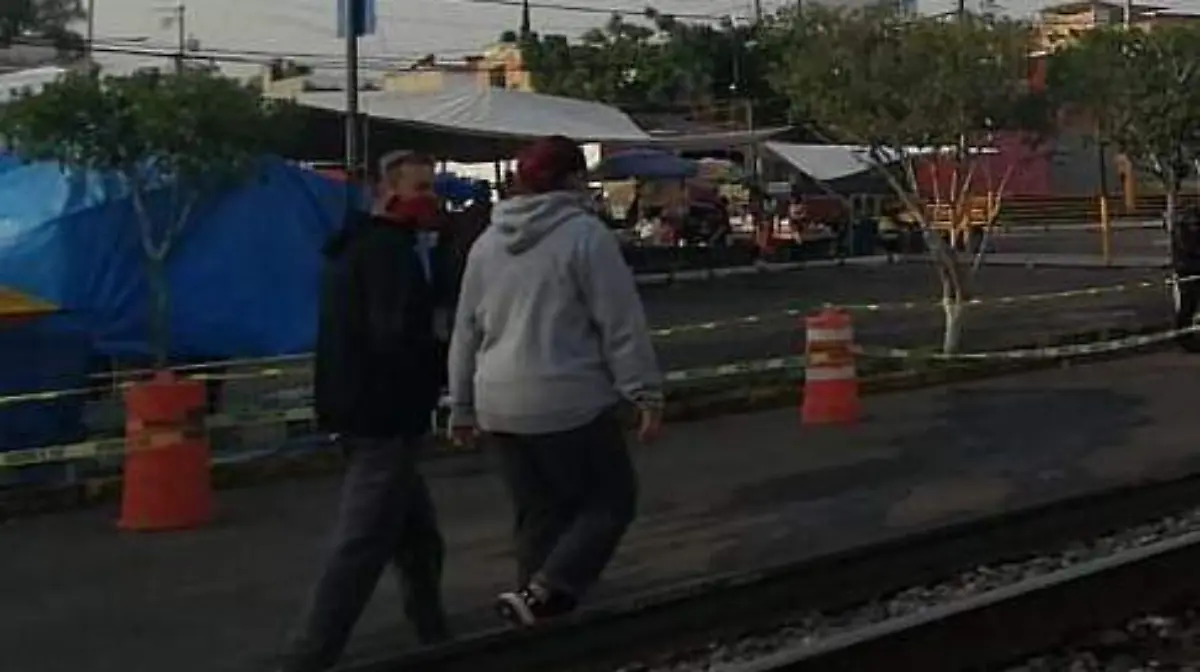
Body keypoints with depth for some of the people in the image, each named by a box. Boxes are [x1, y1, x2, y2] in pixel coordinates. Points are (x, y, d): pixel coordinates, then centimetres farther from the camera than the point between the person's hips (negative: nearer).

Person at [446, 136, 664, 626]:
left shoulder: (488, 242, 12)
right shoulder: (585, 234, -7)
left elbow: (466, 333, 17)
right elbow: (622, 326, -10)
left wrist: (462, 407, 23)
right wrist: (646, 393, -7)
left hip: (501, 407, 6)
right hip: (569, 402, -6)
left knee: (540, 514, 15)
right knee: (610, 499, 5)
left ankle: (537, 602, 17)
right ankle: (544, 594, -11)